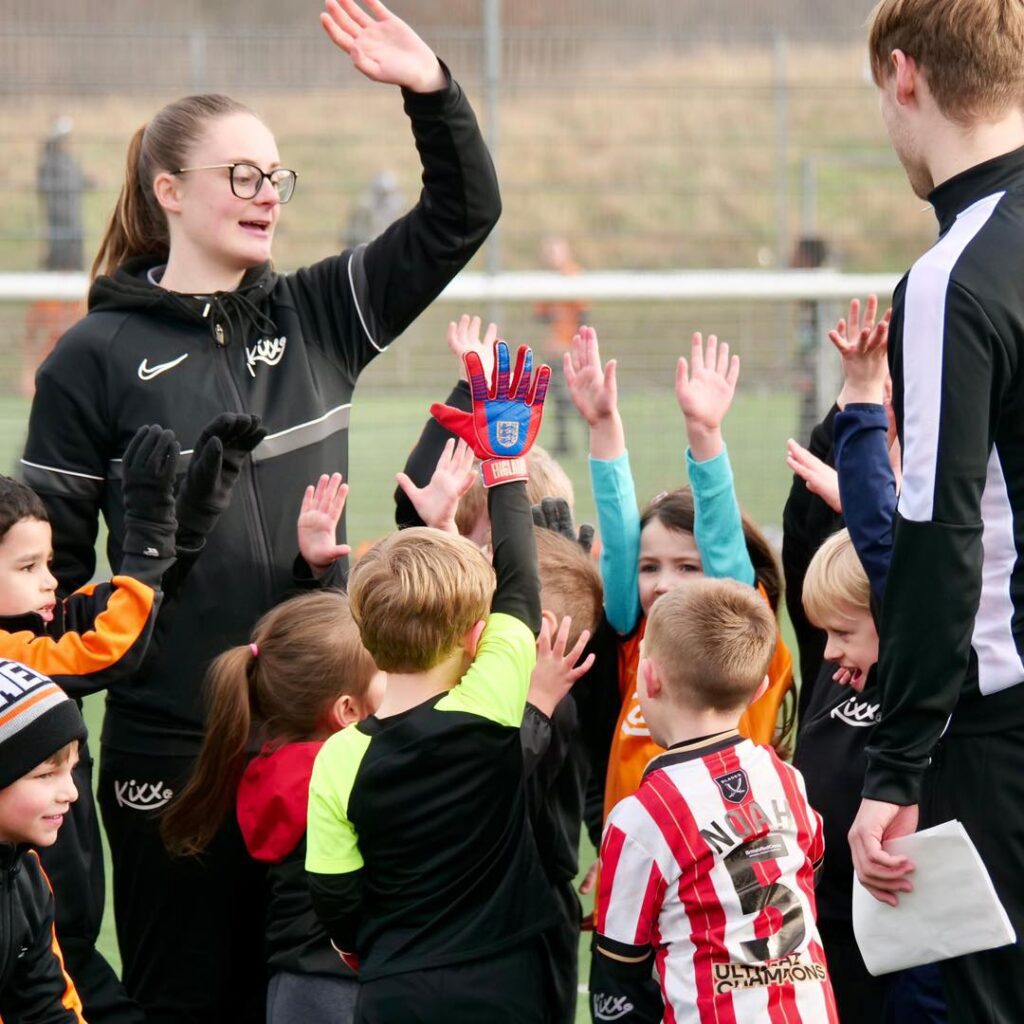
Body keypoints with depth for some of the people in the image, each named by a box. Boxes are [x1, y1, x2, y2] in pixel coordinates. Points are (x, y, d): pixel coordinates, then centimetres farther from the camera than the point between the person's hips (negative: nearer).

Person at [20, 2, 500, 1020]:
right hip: (171, 741, -4)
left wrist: (430, 88, -8)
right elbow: (49, 556, 0)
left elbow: (463, 213, 6)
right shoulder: (97, 355, -2)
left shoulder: (317, 315, 9)